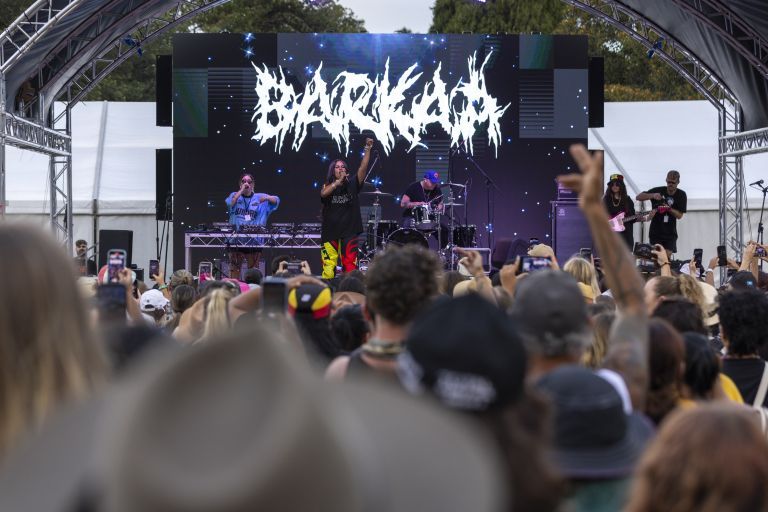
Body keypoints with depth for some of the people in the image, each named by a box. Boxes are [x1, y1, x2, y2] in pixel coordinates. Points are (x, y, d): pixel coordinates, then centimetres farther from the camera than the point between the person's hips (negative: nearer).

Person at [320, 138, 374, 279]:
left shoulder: (352, 184, 6)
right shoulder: (328, 186, 5)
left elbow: (363, 167, -5)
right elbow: (323, 194, -18)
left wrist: (367, 149, -16)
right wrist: (338, 182, -27)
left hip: (349, 232, 1)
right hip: (330, 232, -1)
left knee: (350, 266, -3)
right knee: (329, 266, -3)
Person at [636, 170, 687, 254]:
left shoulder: (681, 195, 0)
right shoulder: (658, 191, -3)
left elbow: (679, 215, -4)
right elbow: (638, 197, -7)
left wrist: (669, 208, -23)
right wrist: (652, 195, -24)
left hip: (670, 234, 1)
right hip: (655, 232, -1)